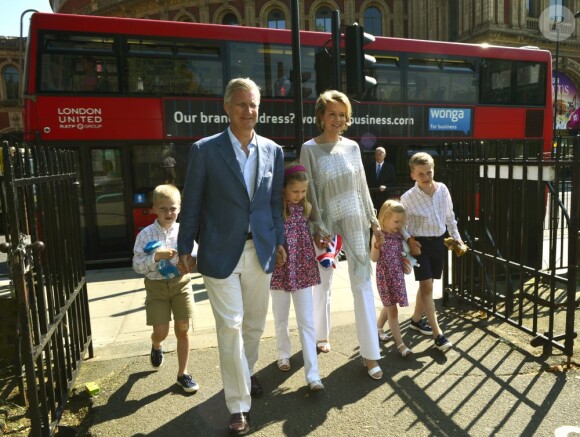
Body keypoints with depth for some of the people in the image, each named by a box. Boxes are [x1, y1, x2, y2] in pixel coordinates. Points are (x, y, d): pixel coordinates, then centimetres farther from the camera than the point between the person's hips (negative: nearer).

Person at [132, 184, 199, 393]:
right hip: (156, 286, -1)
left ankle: (182, 374, 23)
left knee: (183, 330, 5)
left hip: (181, 284, 1)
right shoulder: (146, 235, -9)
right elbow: (137, 265, -11)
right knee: (161, 332, 2)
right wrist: (156, 256, -26)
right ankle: (156, 347, 43)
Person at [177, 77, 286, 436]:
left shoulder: (273, 151, 5)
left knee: (255, 323, 17)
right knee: (230, 326, -2)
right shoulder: (205, 150, -5)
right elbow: (192, 204, -1)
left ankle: (246, 375, 43)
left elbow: (276, 201, 11)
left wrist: (279, 242, 9)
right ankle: (239, 406, 13)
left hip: (260, 251, 4)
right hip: (221, 253, -3)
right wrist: (185, 248, 0)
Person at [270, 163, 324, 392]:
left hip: (303, 269, 2)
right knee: (281, 319, 15)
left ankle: (313, 374, 5)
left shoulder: (306, 207, 1)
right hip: (280, 269, -2)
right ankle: (284, 353, 41)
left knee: (307, 322, 2)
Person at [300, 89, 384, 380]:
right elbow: (310, 192, -6)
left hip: (355, 222, 3)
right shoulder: (310, 149, -3)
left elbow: (362, 186, 11)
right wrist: (318, 228, -12)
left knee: (363, 285, 0)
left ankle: (370, 354, 8)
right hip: (327, 223, -2)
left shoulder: (352, 146, 7)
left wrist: (373, 220, 8)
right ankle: (319, 336, 35)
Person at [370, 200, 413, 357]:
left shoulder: (399, 235, 2)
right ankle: (400, 343, 6)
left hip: (397, 276, 6)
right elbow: (374, 258, -18)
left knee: (388, 306, 19)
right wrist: (376, 246, -34)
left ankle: (378, 328, 44)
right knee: (392, 309, 0)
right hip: (384, 277, -6)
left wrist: (405, 264, 2)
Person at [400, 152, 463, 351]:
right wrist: (409, 240, -15)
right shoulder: (408, 198, -16)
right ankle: (438, 333, 1)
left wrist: (456, 237, 14)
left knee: (427, 284, 15)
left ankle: (416, 319, 35)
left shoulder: (443, 189, -3)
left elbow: (450, 216, 11)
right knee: (426, 285, -6)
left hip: (438, 242, 5)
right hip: (420, 244, -5)